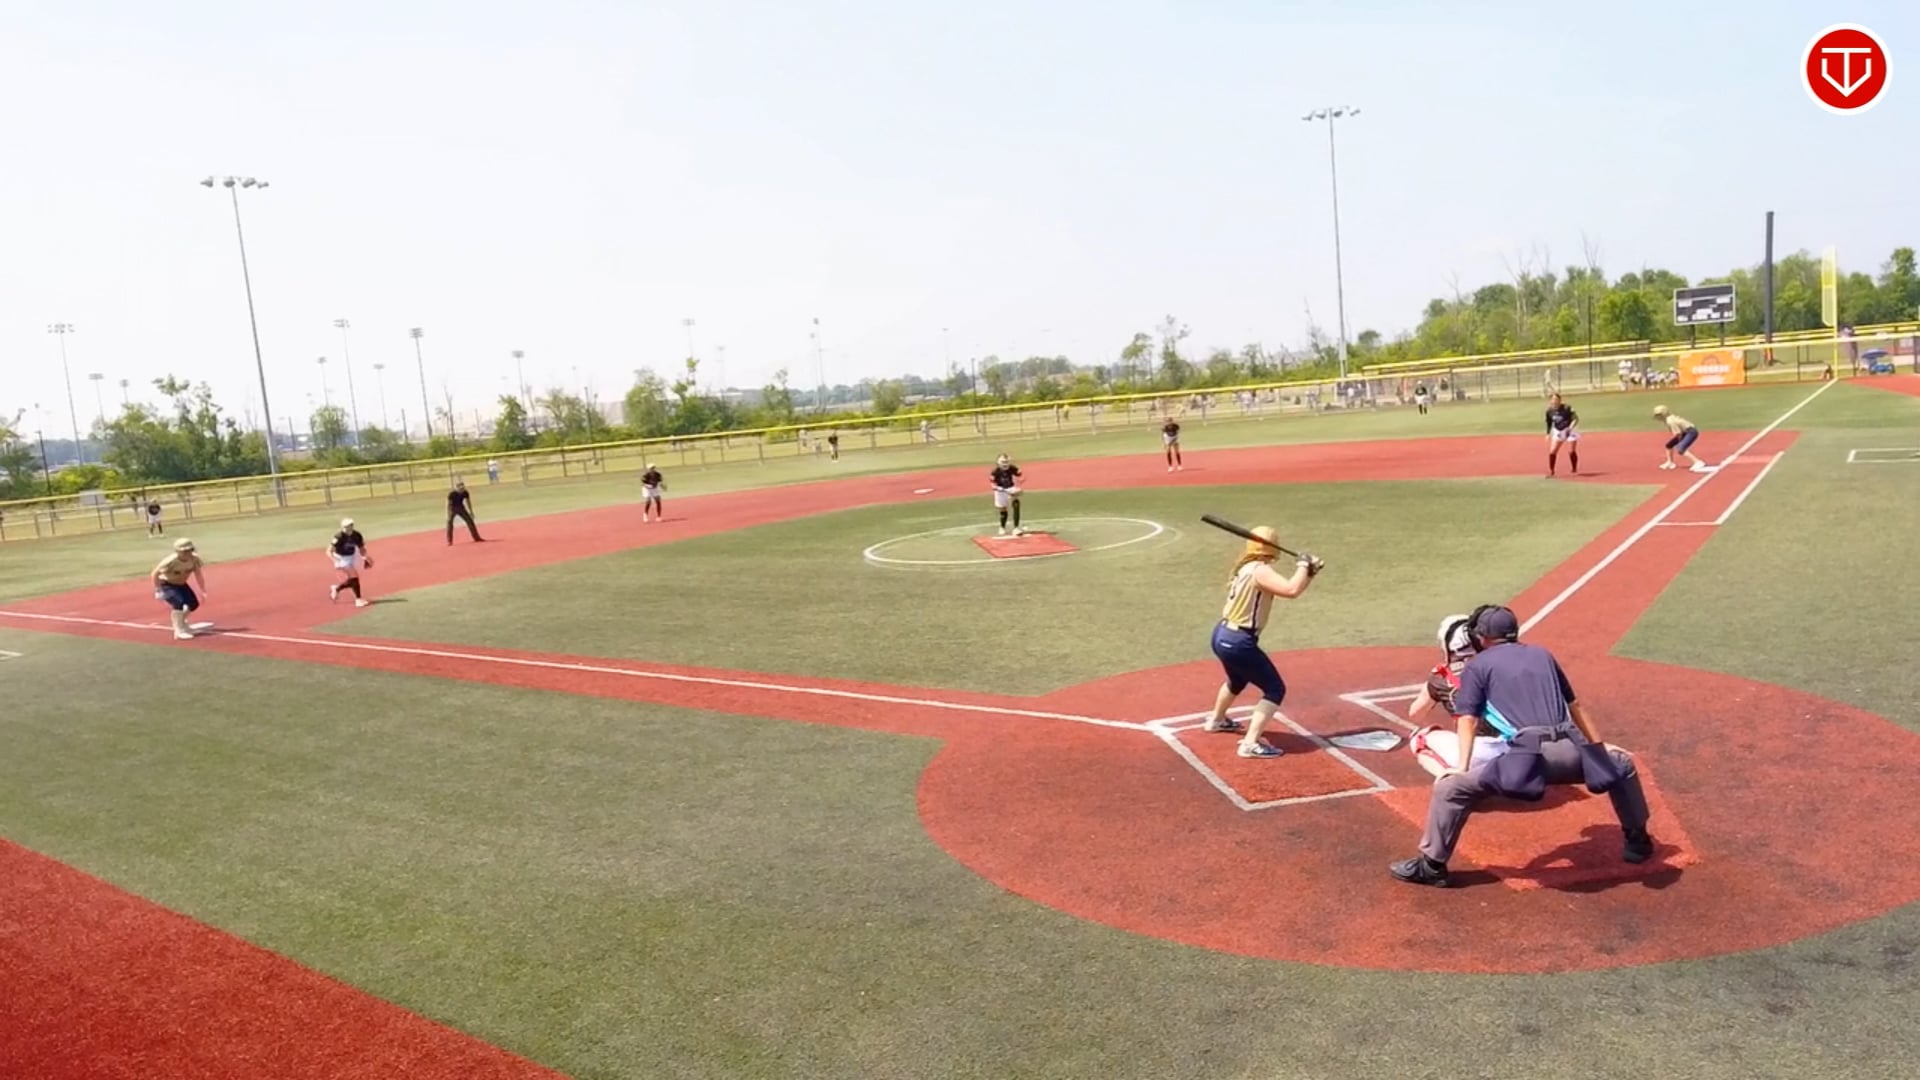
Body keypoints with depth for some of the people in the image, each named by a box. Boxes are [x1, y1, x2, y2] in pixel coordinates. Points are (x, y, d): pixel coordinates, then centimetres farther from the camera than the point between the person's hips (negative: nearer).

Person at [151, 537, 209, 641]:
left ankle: (180, 623, 32)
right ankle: (179, 631, -18)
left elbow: (198, 574, -4)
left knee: (194, 604, 5)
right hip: (166, 584, -6)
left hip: (181, 584, 6)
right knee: (179, 603, -26)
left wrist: (203, 591, -1)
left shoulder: (194, 558, -19)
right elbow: (155, 574, -25)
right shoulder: (171, 561, -34)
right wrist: (158, 591, -23)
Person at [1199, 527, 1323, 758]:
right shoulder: (1260, 570, -19)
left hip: (1222, 636, 10)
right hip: (1238, 643, -10)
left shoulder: (1245, 567, 10)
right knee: (1275, 689, -2)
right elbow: (1291, 590, -32)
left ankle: (1216, 720, 60)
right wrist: (1303, 566, -14)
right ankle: (1251, 744, -11)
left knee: (1238, 680, 36)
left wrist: (1308, 572, 0)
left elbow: (1287, 587, 15)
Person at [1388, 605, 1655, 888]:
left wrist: (1462, 767, -2)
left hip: (1528, 755, -5)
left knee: (1451, 787, 2)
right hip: (1569, 752, 5)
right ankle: (1638, 840, 45)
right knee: (1622, 763, 37)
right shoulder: (1542, 654, 28)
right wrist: (1599, 746, 42)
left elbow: (1467, 720, 3)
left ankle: (1431, 866, -2)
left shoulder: (1477, 665, 15)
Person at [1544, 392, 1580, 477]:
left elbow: (1575, 419, -22)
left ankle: (1574, 470, 16)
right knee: (1552, 451, -6)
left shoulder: (1566, 408, -24)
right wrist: (1548, 434, 3)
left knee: (1571, 451, -7)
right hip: (1557, 431, 4)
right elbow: (1549, 422, 6)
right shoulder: (1549, 410, -9)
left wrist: (1570, 428, -35)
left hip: (1570, 430, -4)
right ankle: (1551, 471, 9)